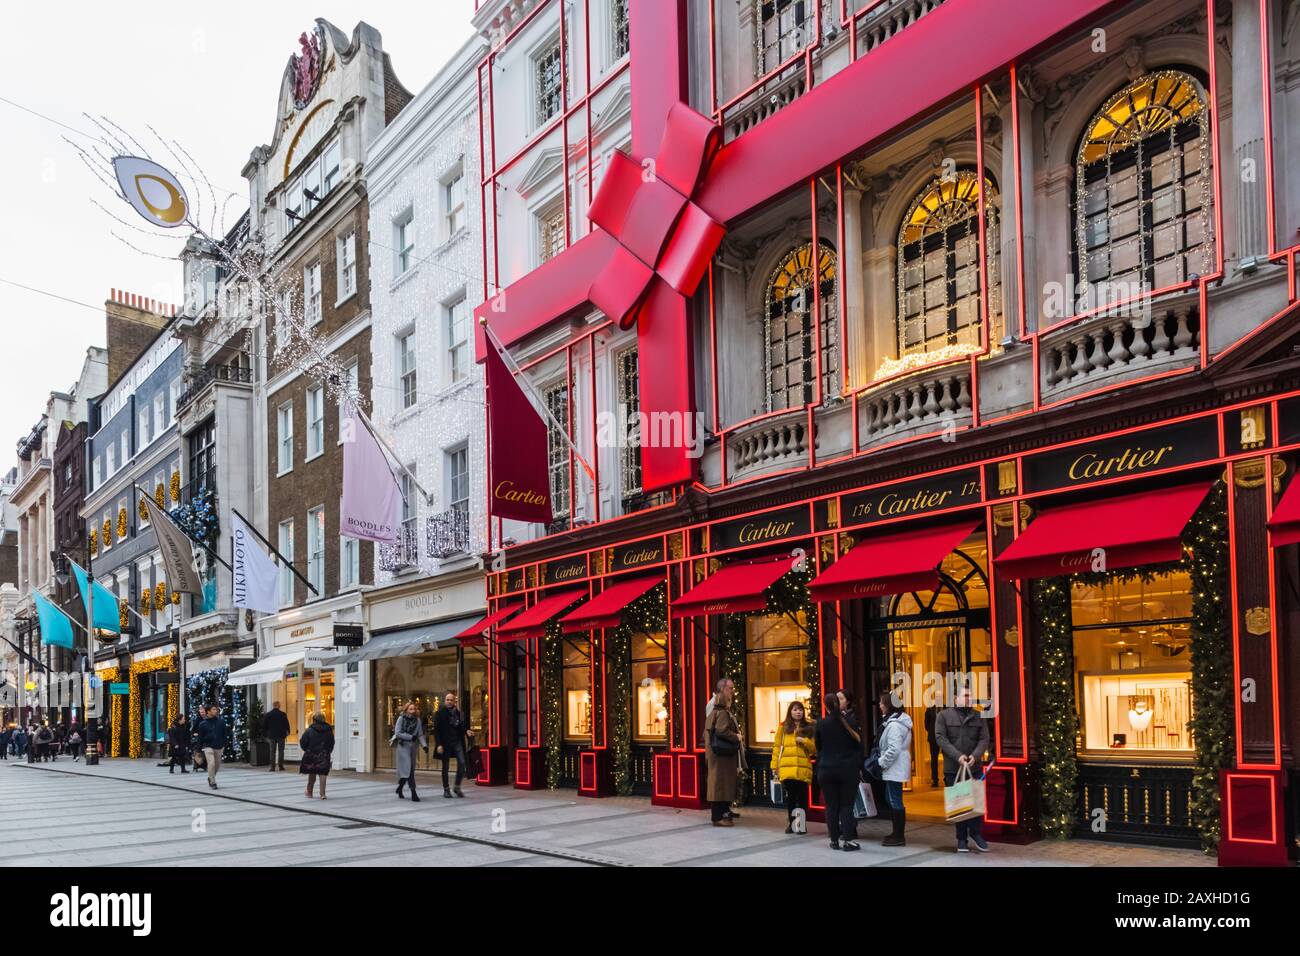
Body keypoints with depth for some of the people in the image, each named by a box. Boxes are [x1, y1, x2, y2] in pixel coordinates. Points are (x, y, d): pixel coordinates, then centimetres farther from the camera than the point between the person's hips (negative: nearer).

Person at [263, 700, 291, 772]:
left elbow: (264, 726, 5)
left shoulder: (268, 714, 0)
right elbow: (286, 725, -4)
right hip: (281, 735, -1)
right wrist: (287, 733, 9)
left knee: (272, 752, 5)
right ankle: (281, 766, 4)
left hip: (272, 735, 1)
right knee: (281, 751, 6)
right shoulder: (283, 714, -7)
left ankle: (272, 767, 0)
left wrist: (266, 734, 14)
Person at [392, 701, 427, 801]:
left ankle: (400, 788, 30)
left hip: (413, 747, 5)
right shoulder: (401, 719, -6)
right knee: (408, 768, -12)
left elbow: (420, 735, 3)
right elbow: (397, 733, -12)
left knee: (411, 769, 10)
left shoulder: (417, 720, 4)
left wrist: (424, 745, -12)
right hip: (403, 746, -5)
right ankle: (413, 793, -14)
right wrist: (410, 737, -18)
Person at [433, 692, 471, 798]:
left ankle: (457, 787, 6)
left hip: (457, 741, 3)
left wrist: (466, 731, -6)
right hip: (445, 742, -3)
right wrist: (439, 744, -13)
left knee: (461, 763, -8)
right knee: (445, 766, 5)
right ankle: (446, 789, 16)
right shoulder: (440, 713, -3)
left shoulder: (458, 712, 8)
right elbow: (436, 730, -6)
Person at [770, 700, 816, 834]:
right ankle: (791, 823, 13)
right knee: (790, 796, 3)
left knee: (802, 797, -1)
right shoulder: (783, 727, 10)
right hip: (787, 768, 0)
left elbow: (814, 748, 8)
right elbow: (777, 747, 7)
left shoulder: (809, 728, 11)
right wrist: (774, 766, 2)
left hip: (803, 768, 0)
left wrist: (804, 741, -8)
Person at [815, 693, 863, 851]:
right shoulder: (850, 722, -3)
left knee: (831, 806, 6)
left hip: (826, 770, 0)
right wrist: (859, 767, 11)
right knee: (846, 805, 3)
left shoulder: (821, 724, -4)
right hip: (848, 769, 0)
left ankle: (835, 840, 8)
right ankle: (848, 839, -2)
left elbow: (818, 747, 6)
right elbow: (859, 746, 2)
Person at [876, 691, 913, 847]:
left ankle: (898, 837, 1)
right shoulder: (897, 720, 12)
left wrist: (882, 763, -14)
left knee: (895, 801, -4)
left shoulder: (894, 725, -20)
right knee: (891, 799, 16)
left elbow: (894, 749, -25)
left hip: (894, 768, -10)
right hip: (895, 768, 10)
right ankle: (897, 832, 24)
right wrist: (883, 761, 15)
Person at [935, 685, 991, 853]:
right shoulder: (944, 715, 1)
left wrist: (975, 756, -17)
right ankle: (962, 839, 13)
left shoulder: (979, 717, 8)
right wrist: (958, 756, -19)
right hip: (952, 769, -1)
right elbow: (941, 739, -8)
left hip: (974, 768, 2)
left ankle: (976, 834, 16)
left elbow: (984, 740, 1)